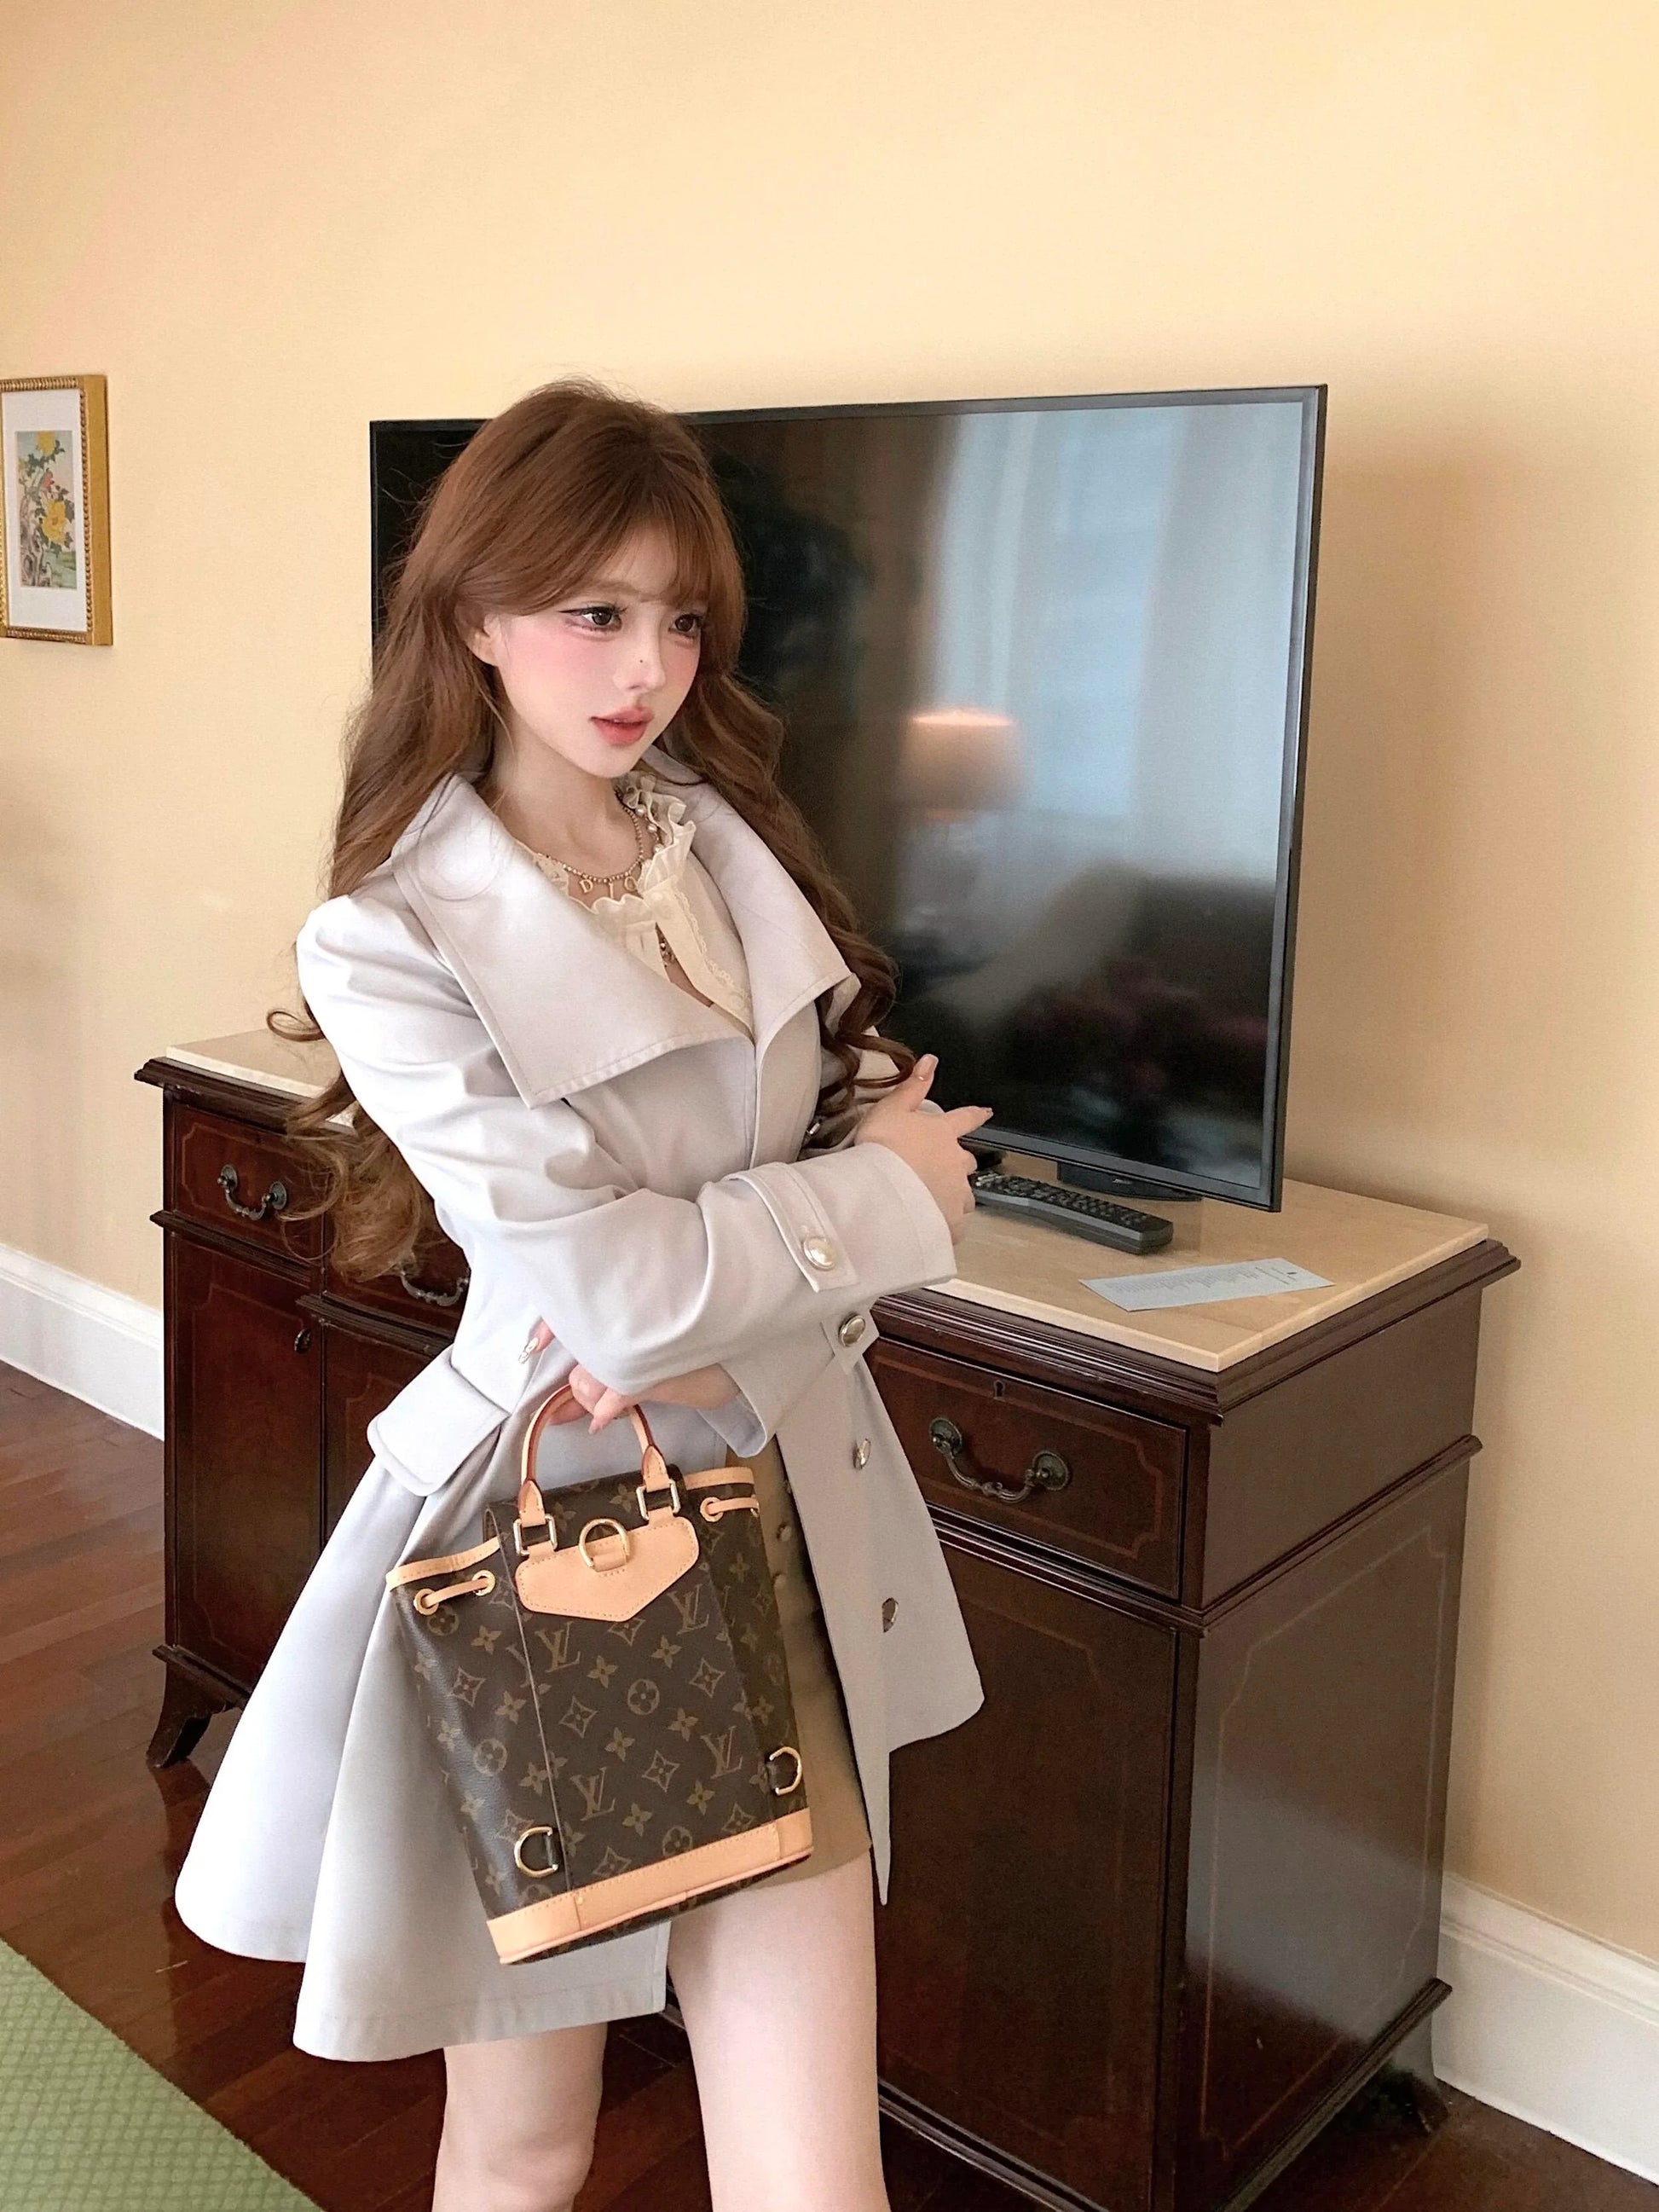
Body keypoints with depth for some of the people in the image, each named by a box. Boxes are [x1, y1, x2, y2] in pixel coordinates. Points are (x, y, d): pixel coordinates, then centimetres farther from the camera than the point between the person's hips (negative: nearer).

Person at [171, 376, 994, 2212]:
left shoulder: (738, 841, 4)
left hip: (779, 1516, 4)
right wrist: (884, 1197, -9)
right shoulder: (389, 942, -12)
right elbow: (597, 1280, -19)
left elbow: (879, 1123, 3)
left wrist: (703, 1291, -14)